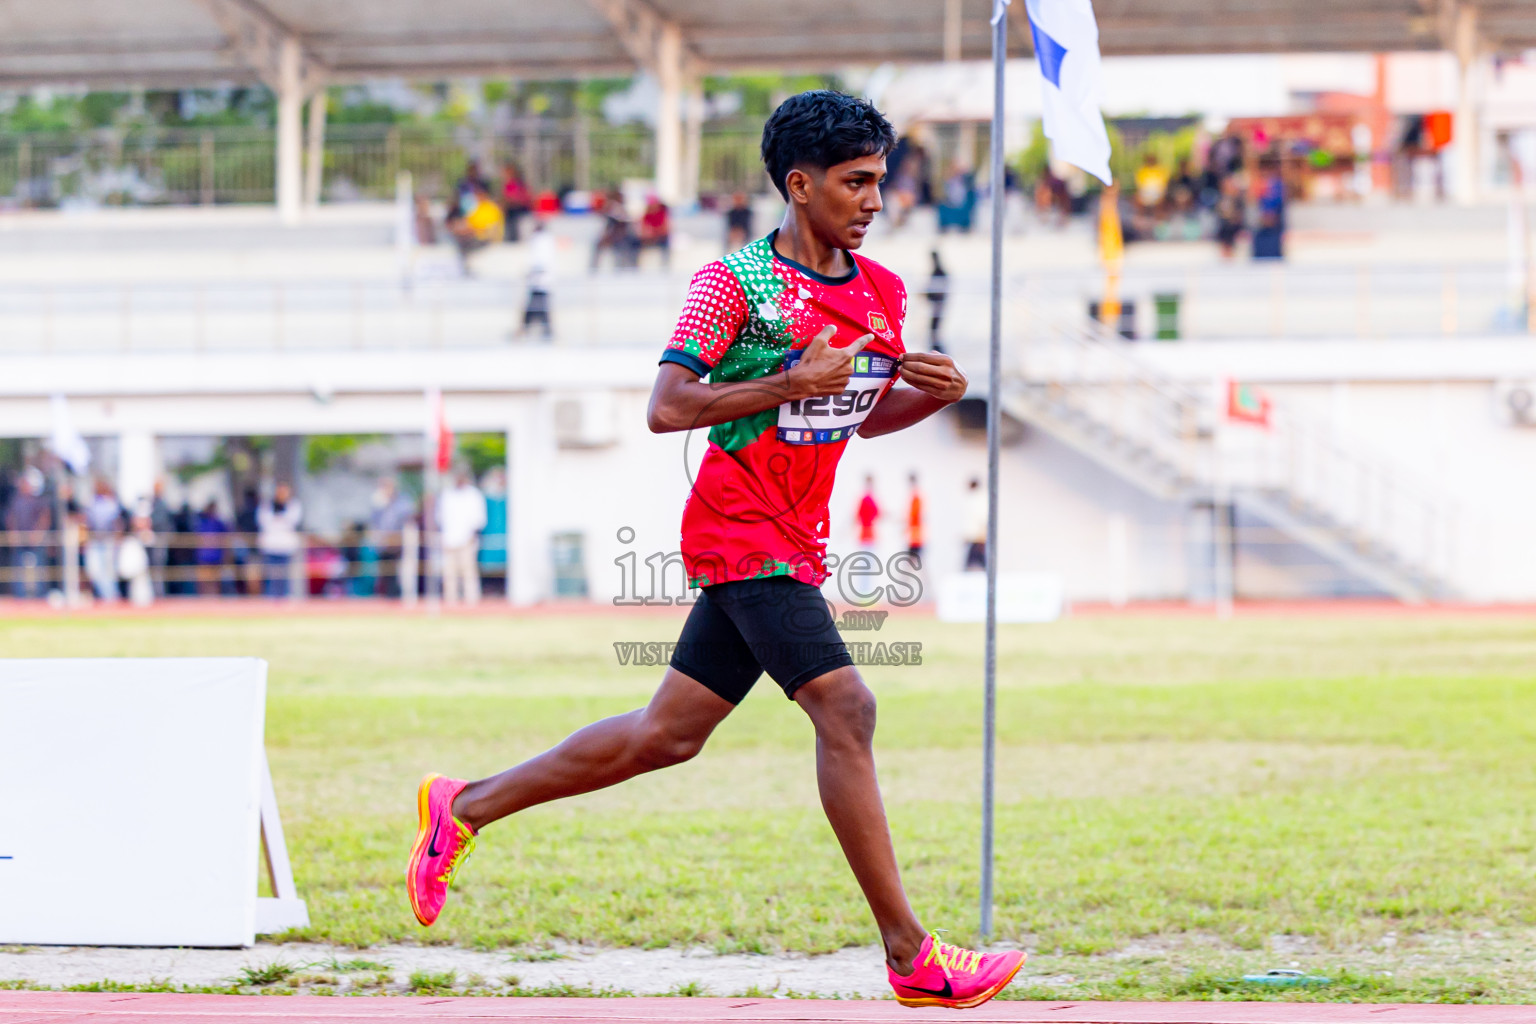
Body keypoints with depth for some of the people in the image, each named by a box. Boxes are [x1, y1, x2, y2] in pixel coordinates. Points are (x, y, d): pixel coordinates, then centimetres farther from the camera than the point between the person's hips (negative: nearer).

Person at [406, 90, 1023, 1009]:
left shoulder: (882, 292, 11)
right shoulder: (736, 282, -11)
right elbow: (666, 407, -14)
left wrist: (935, 394, 1)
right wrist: (789, 384, -22)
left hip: (793, 545, 8)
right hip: (741, 529, -8)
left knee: (669, 734, 12)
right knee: (846, 707, -17)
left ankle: (467, 807, 25)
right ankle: (911, 954, -16)